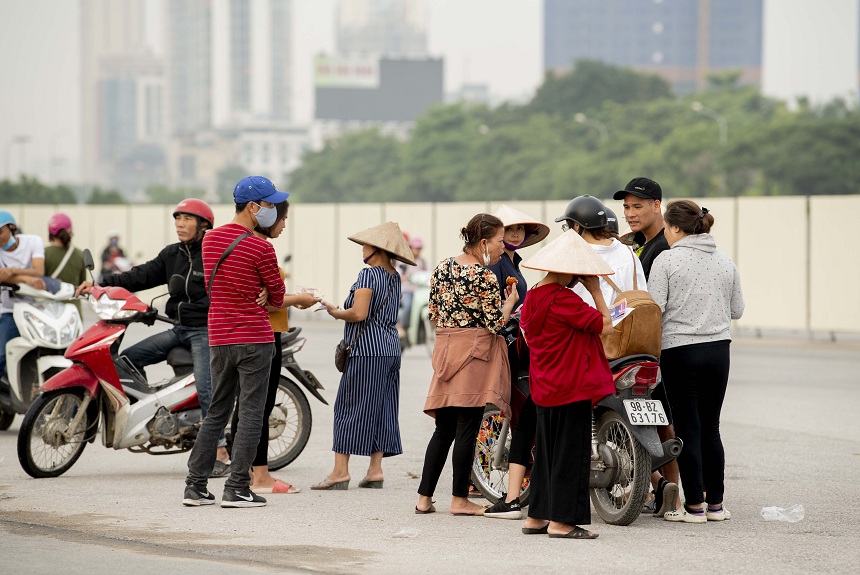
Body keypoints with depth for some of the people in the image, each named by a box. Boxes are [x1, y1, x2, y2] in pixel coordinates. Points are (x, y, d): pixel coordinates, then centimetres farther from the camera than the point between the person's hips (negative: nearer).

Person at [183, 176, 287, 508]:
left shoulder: (210, 239, 8)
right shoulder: (260, 248, -12)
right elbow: (277, 297, -1)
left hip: (219, 338, 6)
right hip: (255, 339, -6)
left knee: (216, 412, 13)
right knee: (251, 414, -1)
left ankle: (195, 486, 10)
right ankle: (237, 489, -4)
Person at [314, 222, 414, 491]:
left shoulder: (368, 274, -12)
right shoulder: (394, 278, 14)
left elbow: (359, 313, -20)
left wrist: (336, 313, -3)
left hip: (366, 350, -9)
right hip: (390, 349, 9)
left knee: (350, 407, -5)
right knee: (381, 409, 9)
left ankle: (340, 471, -6)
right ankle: (375, 470, 8)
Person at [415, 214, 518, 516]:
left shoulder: (442, 268, 8)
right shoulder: (484, 276, -13)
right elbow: (496, 323, -11)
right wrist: (510, 301, 6)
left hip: (445, 348, 7)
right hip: (475, 353, -7)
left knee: (443, 428, 10)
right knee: (467, 428, -1)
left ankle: (424, 497, 7)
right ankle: (460, 499, 2)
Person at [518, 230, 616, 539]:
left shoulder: (532, 298, 8)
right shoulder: (565, 300, -18)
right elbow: (605, 325, -19)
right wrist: (595, 292, -11)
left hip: (544, 388, 9)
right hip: (572, 387, -9)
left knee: (547, 451, 15)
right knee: (571, 452, -2)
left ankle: (536, 517, 19)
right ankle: (562, 520, -1)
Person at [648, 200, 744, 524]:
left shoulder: (667, 261, -8)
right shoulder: (725, 262, 7)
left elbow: (653, 309, -12)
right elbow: (736, 311, 13)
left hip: (680, 351, -5)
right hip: (718, 350, 5)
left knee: (687, 428, 1)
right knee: (710, 428, 12)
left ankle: (694, 506, 2)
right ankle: (716, 503, 14)